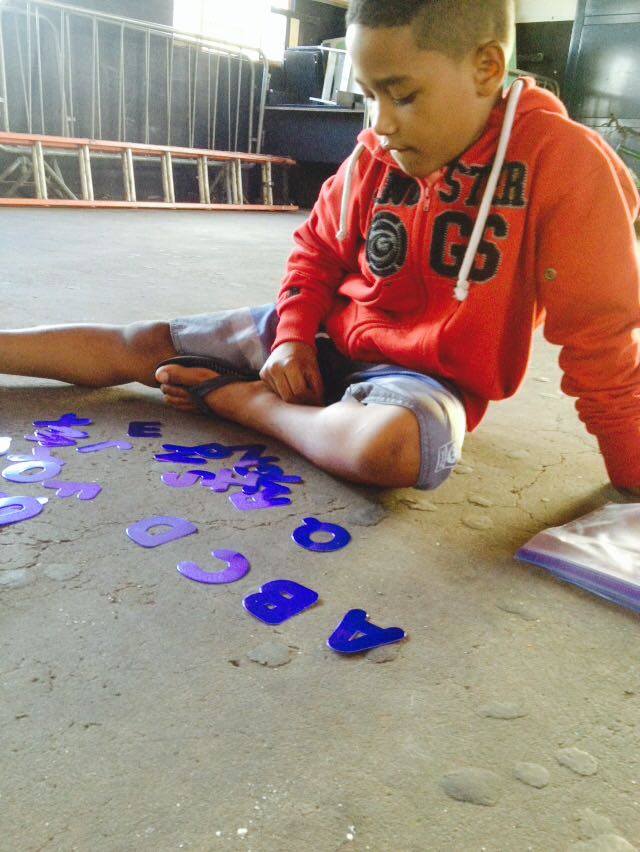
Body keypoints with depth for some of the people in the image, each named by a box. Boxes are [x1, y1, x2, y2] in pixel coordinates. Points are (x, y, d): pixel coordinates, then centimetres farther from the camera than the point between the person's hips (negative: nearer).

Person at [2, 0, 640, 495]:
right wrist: (293, 336, -4)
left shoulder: (561, 160, -19)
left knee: (394, 446, -41)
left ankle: (245, 400, -14)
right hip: (329, 335, 5)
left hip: (429, 374, -4)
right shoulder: (373, 158, -5)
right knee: (139, 345, 1)